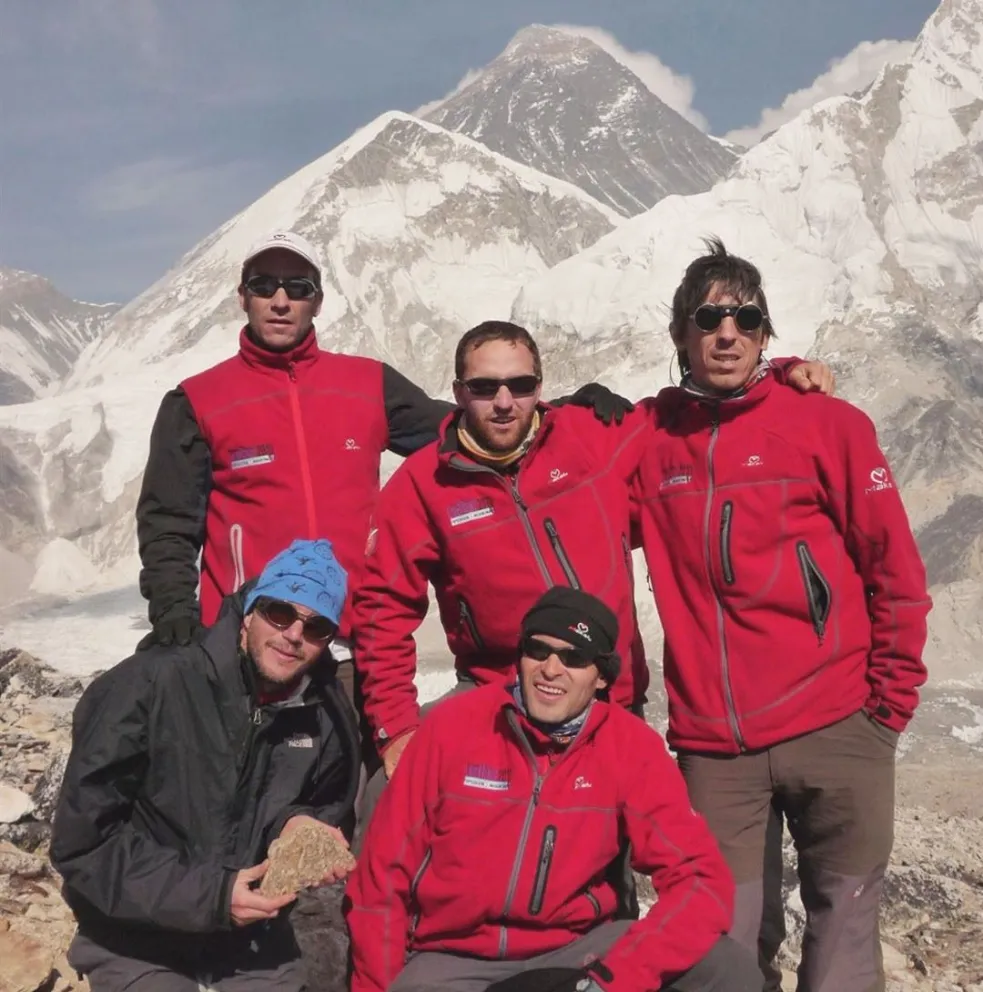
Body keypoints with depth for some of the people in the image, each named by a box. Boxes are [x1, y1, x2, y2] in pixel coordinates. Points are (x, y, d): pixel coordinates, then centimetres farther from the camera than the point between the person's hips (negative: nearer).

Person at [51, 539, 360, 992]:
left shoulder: (328, 716, -5)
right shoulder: (148, 686, -19)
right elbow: (82, 840, -17)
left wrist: (299, 825, -11)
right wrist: (206, 894, -21)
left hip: (252, 935, 4)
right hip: (138, 938, -4)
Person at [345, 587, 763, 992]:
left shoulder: (631, 746, -8)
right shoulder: (453, 724, -10)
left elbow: (703, 879, -11)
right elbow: (384, 874, -3)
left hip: (574, 948, 2)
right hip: (451, 957, -2)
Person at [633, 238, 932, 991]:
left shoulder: (828, 423, -2)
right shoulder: (652, 437, 5)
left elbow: (896, 573, 1)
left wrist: (890, 699, 1)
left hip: (834, 730, -1)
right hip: (710, 742, 2)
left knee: (843, 929, 7)